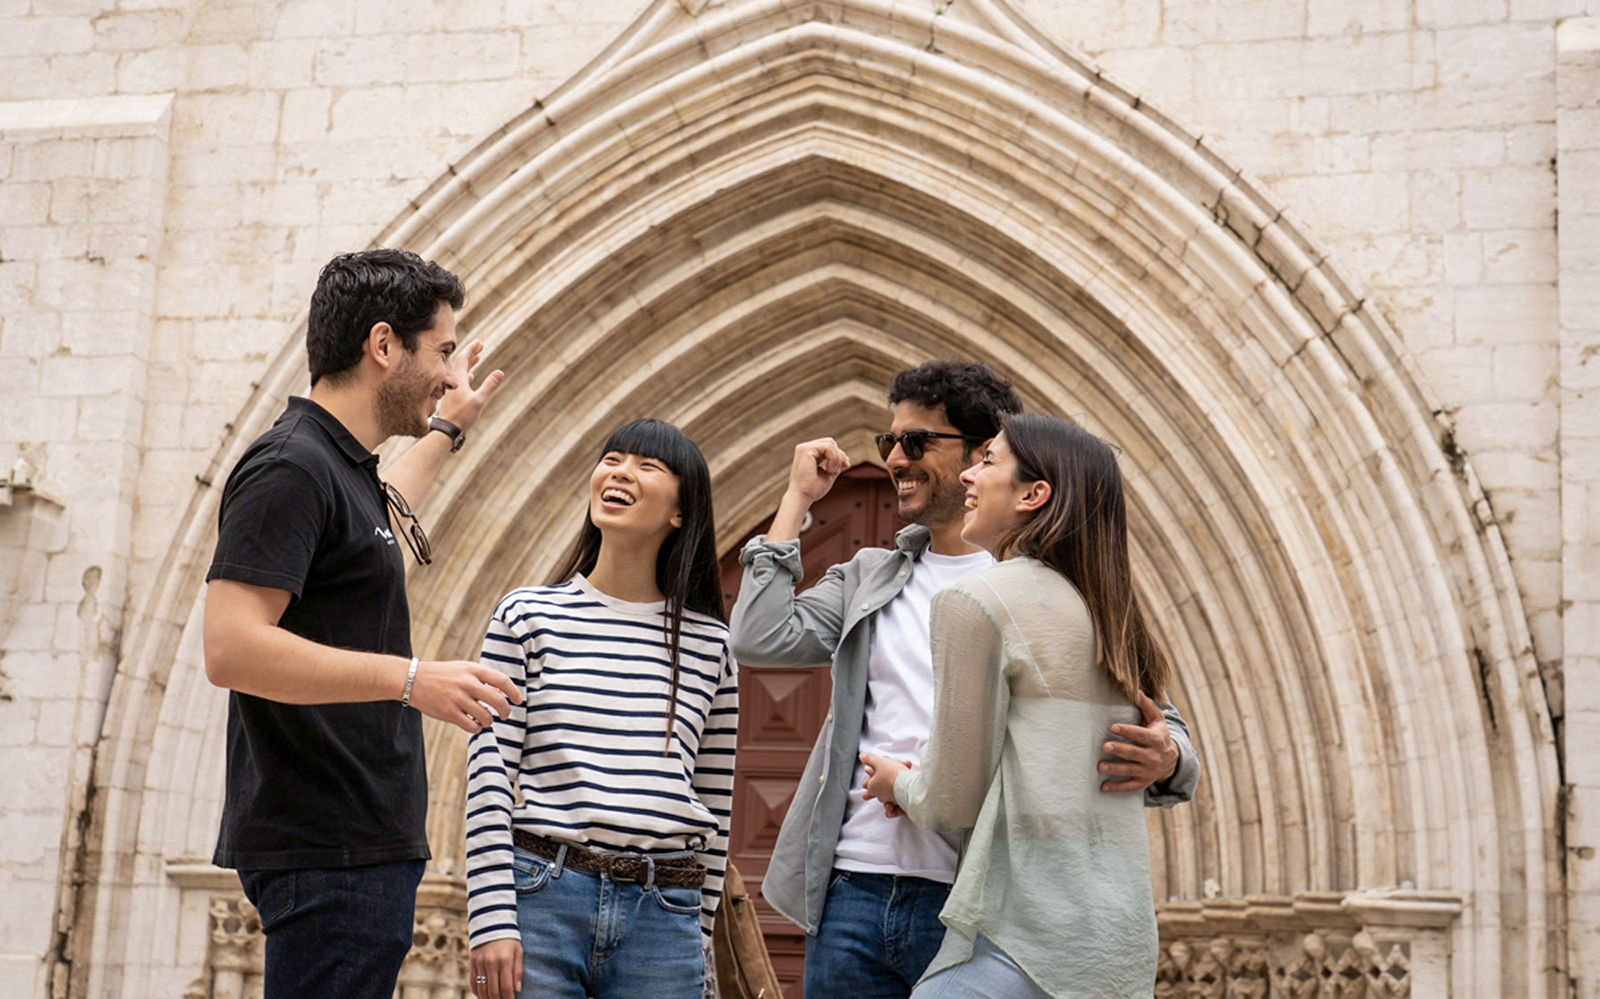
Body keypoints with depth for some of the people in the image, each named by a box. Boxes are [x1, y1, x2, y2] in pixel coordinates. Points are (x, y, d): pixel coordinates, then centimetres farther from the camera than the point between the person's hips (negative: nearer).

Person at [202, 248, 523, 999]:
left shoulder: (341, 466, 16)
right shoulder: (290, 469, -15)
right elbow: (231, 648, -25)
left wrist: (446, 431, 50)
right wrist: (412, 680, -27)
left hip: (360, 841, 10)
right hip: (329, 849, -10)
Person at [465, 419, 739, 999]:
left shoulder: (708, 644, 9)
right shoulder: (527, 617, 4)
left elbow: (714, 804, 13)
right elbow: (488, 777, -1)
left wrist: (698, 939, 12)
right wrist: (493, 919, -7)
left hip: (664, 915, 2)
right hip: (542, 895, -1)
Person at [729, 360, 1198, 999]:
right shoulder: (870, 577, 17)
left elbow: (1154, 724, -1)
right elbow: (761, 640, 3)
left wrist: (1165, 761, -26)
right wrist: (797, 498, 9)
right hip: (852, 894, 4)